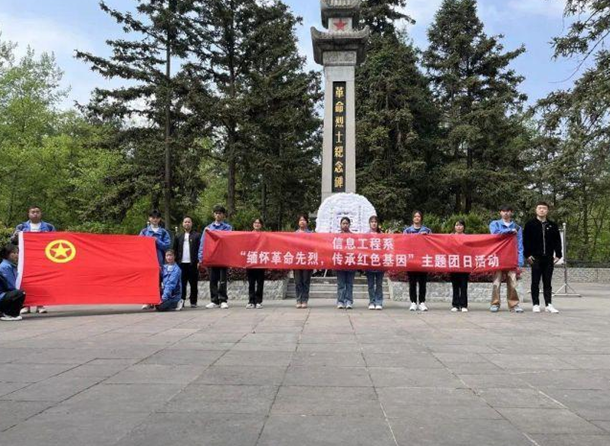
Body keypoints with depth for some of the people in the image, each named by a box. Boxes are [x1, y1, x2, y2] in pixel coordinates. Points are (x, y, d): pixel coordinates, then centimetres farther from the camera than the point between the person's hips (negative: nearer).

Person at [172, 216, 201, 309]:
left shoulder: (197, 235, 4)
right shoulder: (178, 237, 16)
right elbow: (175, 250, 13)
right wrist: (176, 262, 2)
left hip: (192, 263, -2)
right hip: (181, 263, 3)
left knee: (193, 283, 3)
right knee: (182, 283, 2)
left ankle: (193, 302, 9)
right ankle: (181, 300, 7)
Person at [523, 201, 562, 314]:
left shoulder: (553, 225, 11)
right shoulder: (530, 224, 1)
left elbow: (557, 241, 11)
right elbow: (525, 240, -2)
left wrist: (558, 255, 3)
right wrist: (527, 255, -8)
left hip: (548, 258, 3)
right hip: (535, 258, -3)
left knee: (548, 282, 6)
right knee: (535, 282, 2)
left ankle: (548, 304, 9)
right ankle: (535, 304, 7)